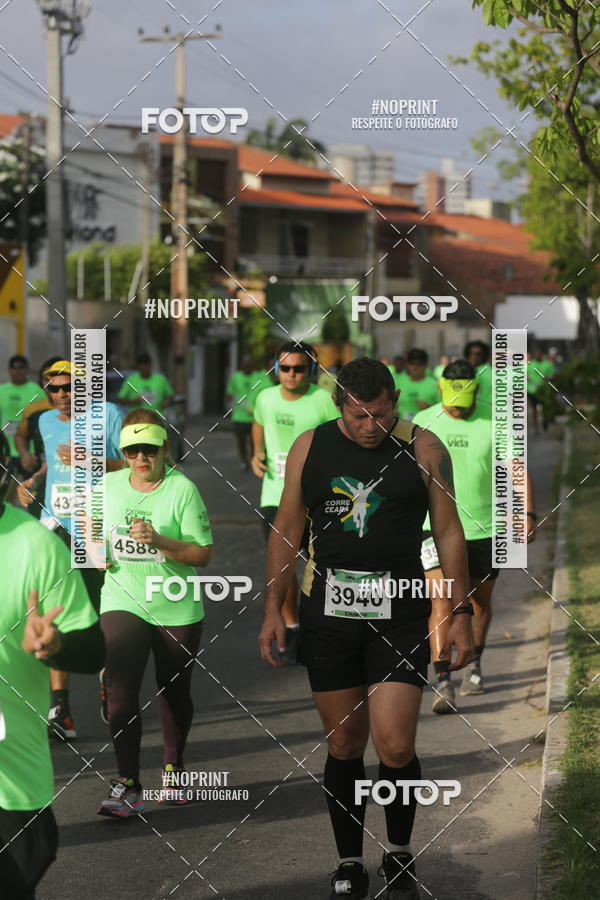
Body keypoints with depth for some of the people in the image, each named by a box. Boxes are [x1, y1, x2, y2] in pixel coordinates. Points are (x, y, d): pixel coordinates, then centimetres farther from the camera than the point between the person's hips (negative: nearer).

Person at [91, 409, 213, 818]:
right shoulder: (109, 485, 1)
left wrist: (158, 541, -26)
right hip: (122, 602, 1)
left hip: (177, 609, -1)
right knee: (120, 691, -14)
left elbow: (203, 554, -14)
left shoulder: (183, 489, -11)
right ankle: (127, 785, -9)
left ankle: (173, 768, 37)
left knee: (174, 693, 15)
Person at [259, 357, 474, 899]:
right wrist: (273, 608, 6)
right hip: (328, 612, 2)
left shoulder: (423, 449, 1)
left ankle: (399, 853, 16)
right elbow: (286, 531, 11)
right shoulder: (309, 448, 5)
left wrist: (462, 613, 1)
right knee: (344, 745, 7)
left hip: (400, 614, -2)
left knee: (395, 747, -9)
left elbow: (449, 532, 5)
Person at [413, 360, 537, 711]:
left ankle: (474, 664, 39)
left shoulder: (495, 423, -5)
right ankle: (443, 684, -16)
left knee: (480, 603, 15)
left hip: (485, 528, 1)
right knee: (442, 603, -14)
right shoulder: (424, 422, -2)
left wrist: (529, 514, -17)